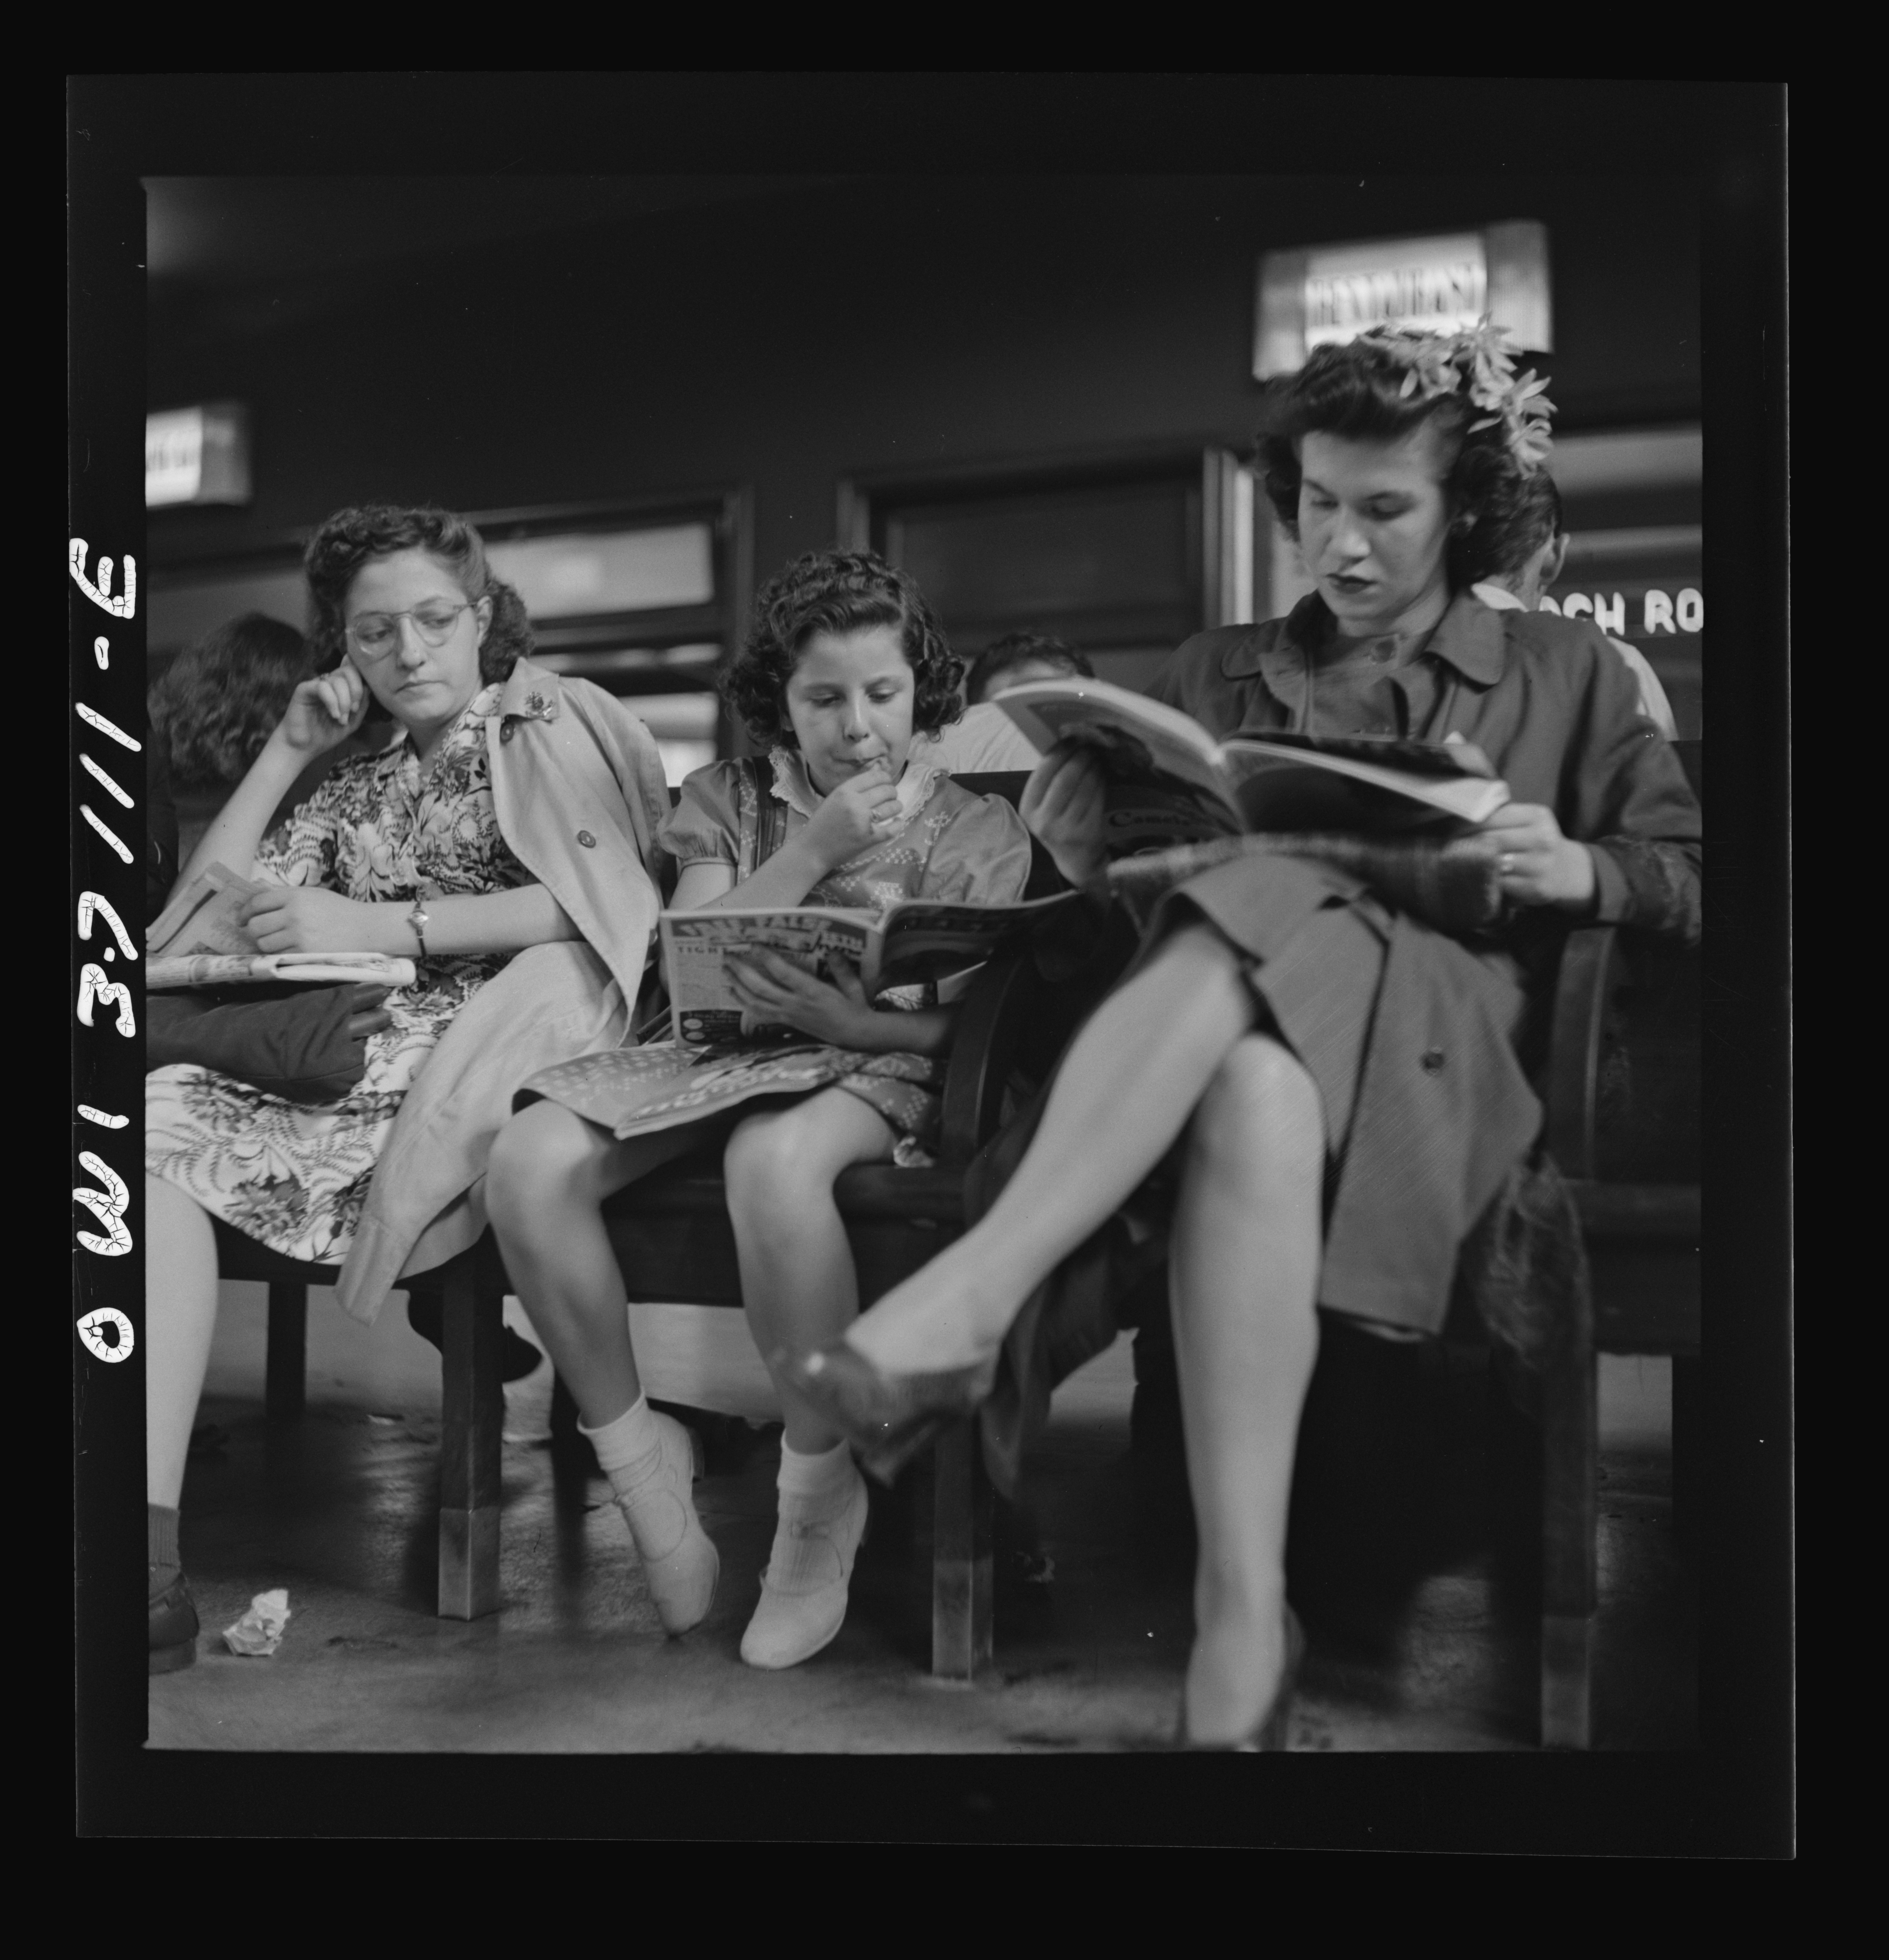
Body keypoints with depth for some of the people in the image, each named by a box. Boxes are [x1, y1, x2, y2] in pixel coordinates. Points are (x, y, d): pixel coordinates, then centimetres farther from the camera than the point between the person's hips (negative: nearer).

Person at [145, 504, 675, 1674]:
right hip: (355, 1059, 6)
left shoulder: (554, 723, 10)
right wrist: (287, 749, 18)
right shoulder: (354, 793, 27)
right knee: (161, 1120, -23)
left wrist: (382, 927, -12)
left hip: (494, 1053, -5)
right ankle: (152, 1557, -29)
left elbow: (607, 901, -8)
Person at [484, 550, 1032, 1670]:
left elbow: (966, 1016, 1)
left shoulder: (982, 831, 10)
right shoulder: (726, 801, 16)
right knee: (528, 1162, -28)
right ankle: (632, 1451, -7)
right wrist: (819, 846, -5)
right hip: (716, 1046, 3)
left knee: (773, 1159, -41)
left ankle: (821, 1488, -20)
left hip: (876, 1067, -3)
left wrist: (856, 1019, -21)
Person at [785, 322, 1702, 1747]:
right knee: (1249, 1092, -39)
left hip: (1433, 1051, -1)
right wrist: (1087, 858, -7)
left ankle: (968, 1303, -40)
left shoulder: (1567, 675, 19)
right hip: (1221, 1021, 2)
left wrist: (1577, 869, -7)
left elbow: (1692, 875, 14)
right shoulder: (1220, 674, 23)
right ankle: (1243, 1624, -42)